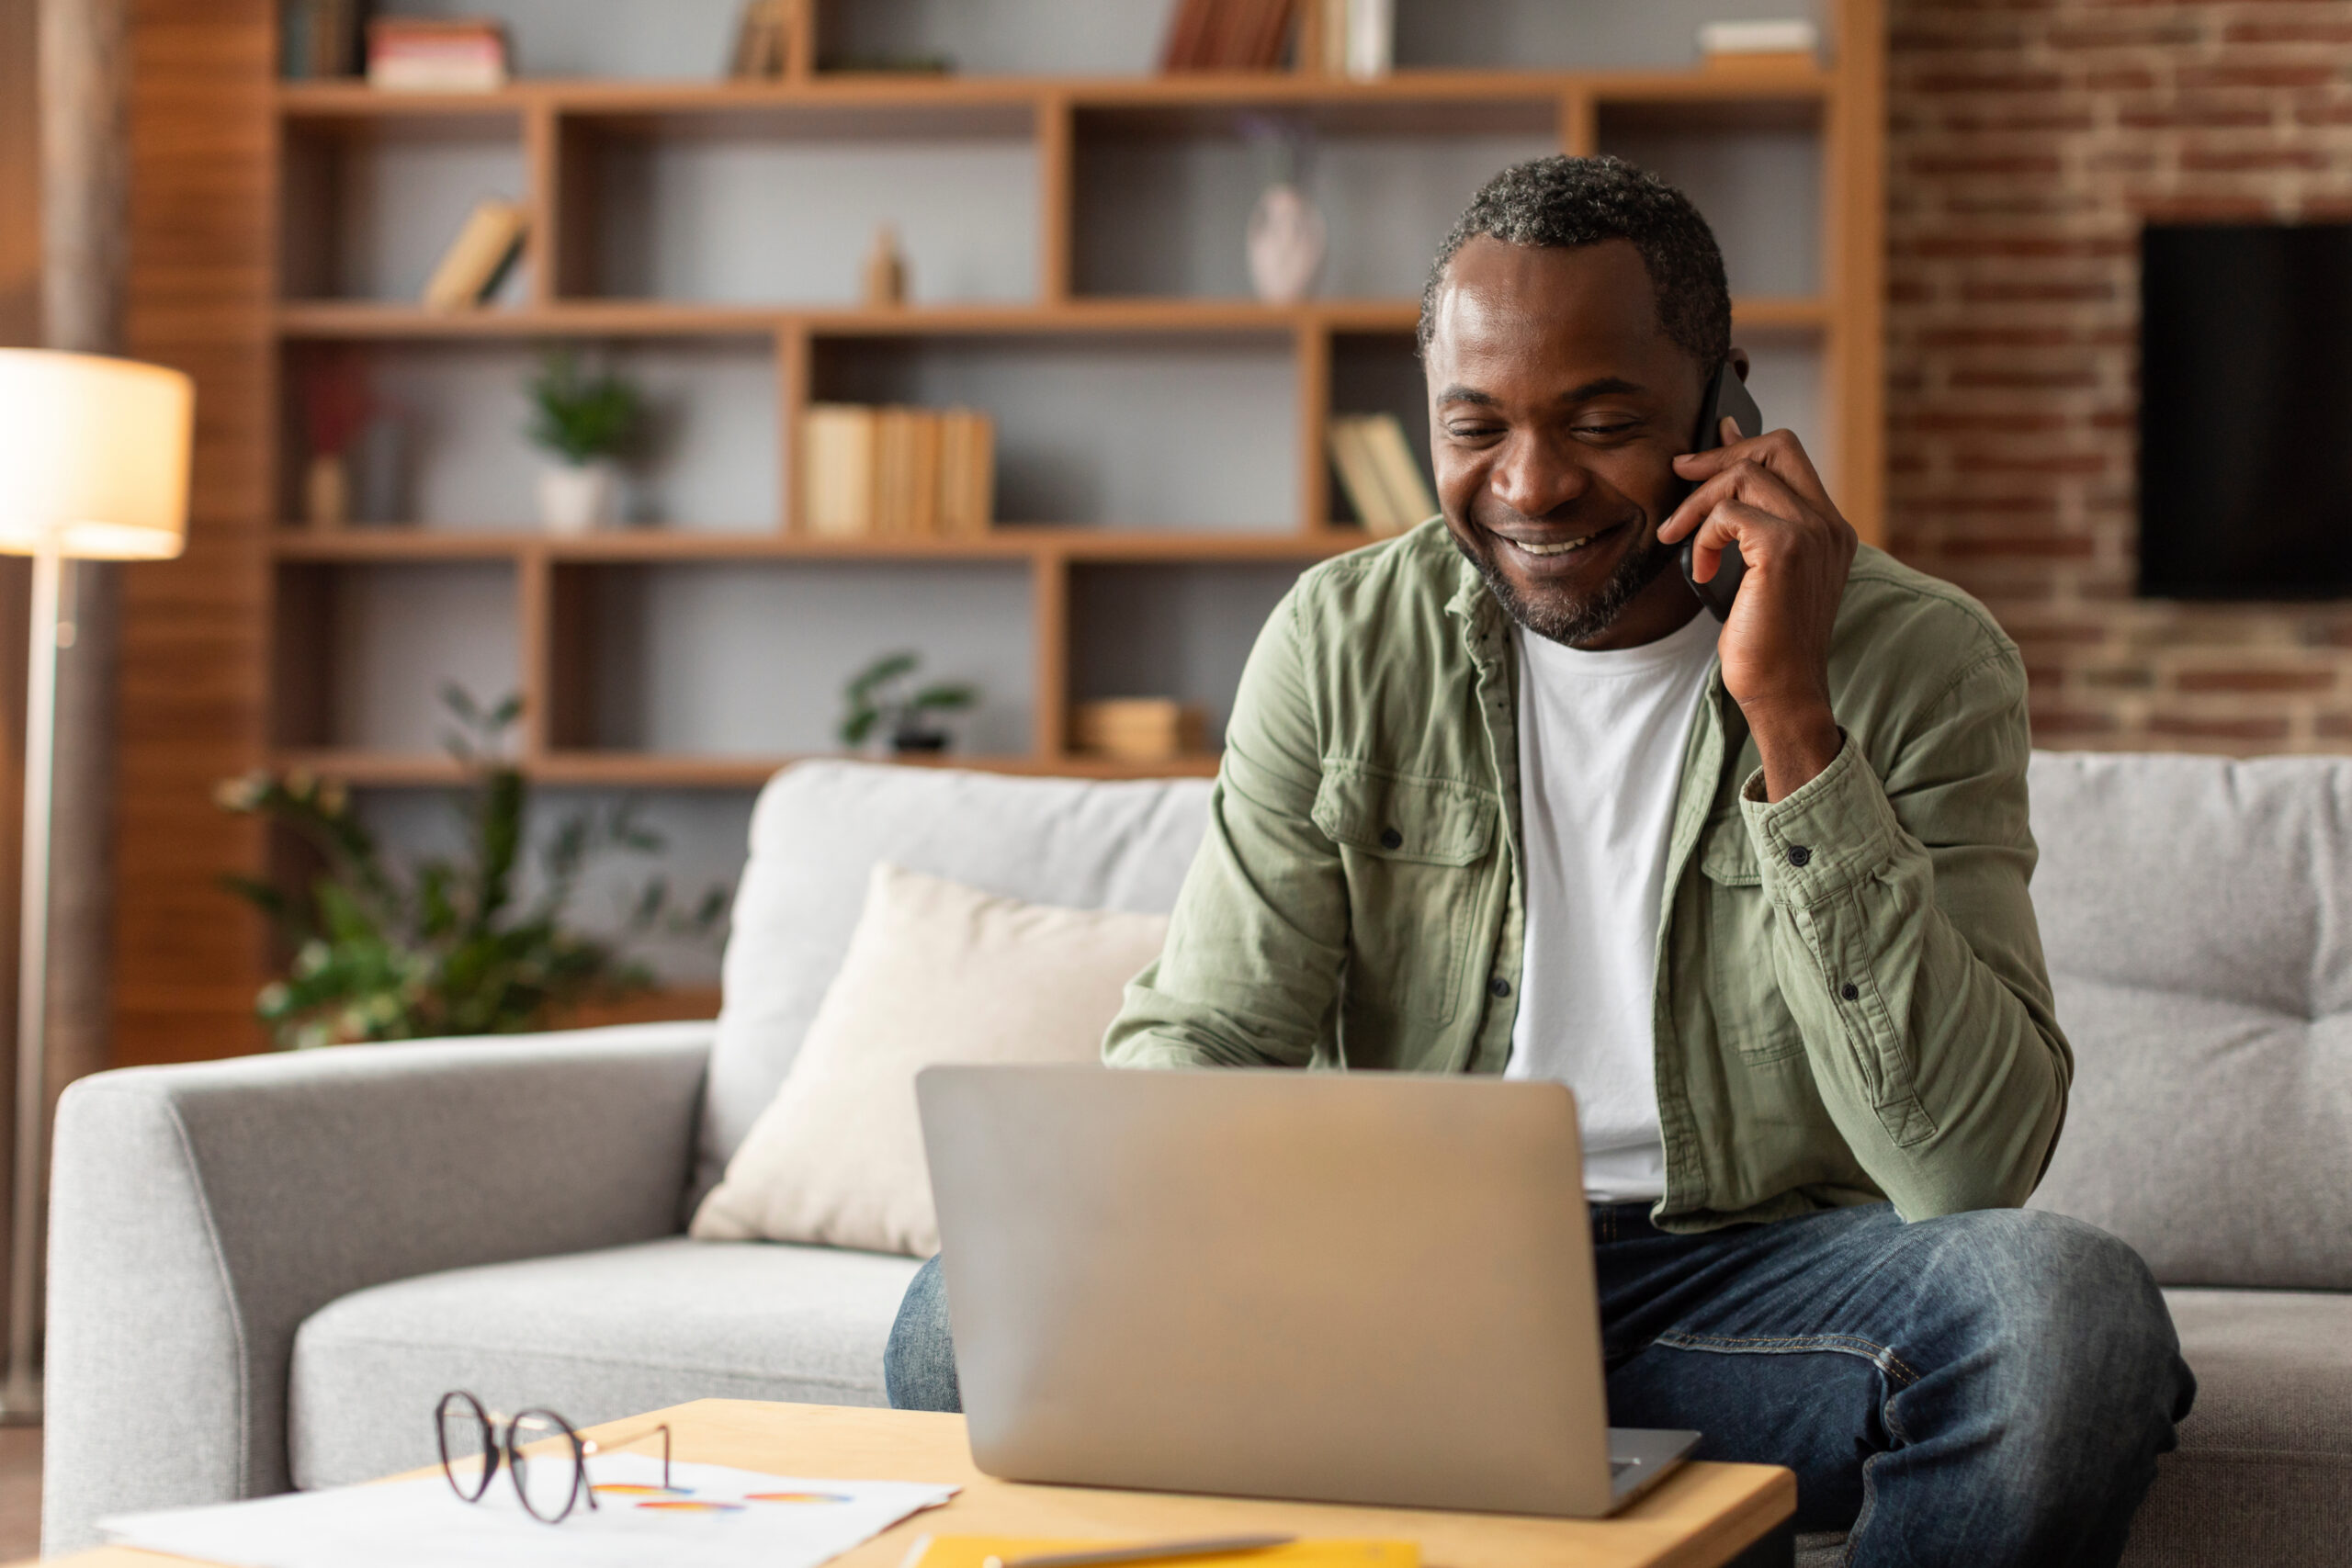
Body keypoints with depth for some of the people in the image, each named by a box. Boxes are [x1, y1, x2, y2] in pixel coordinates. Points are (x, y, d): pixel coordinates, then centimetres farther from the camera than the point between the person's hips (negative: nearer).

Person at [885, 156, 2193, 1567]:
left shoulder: (1917, 658, -8)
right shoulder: (1339, 643, 1)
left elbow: (1972, 1163, -19)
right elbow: (1198, 1039, -1)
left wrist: (1791, 715, -25)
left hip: (1748, 1277, -1)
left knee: (2073, 1310, -33)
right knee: (969, 1327, -24)